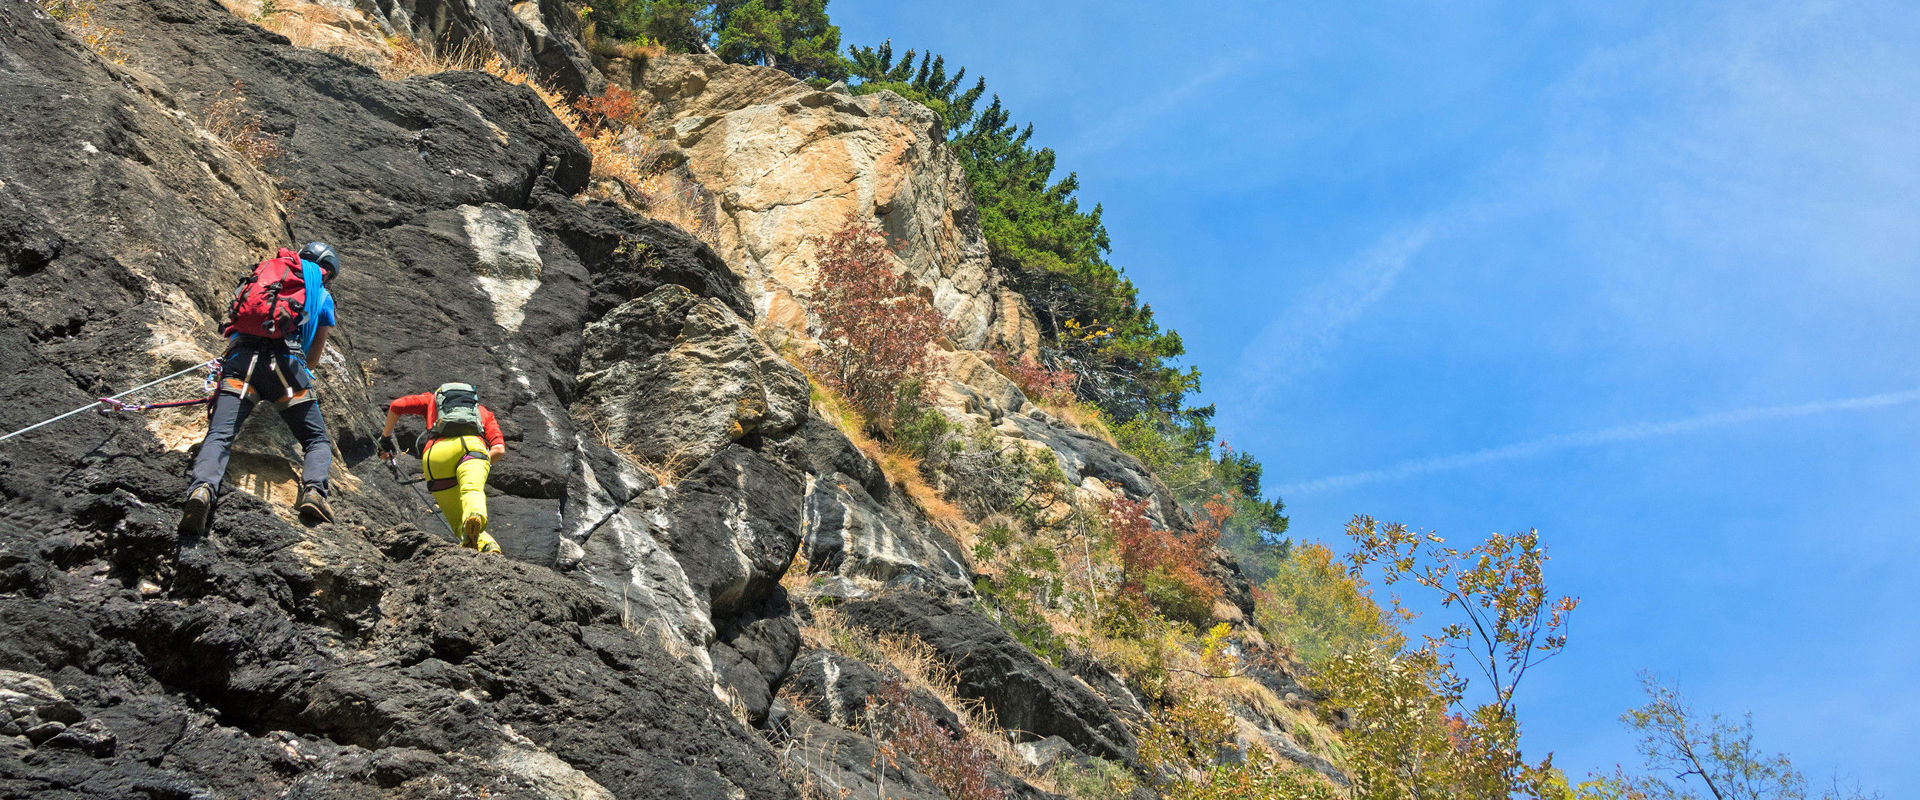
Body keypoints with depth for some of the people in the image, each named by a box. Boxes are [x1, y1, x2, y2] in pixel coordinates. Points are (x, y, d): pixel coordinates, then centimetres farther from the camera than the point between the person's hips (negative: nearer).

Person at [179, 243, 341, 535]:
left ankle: (202, 488, -39)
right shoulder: (322, 295, 23)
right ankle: (313, 489, -20)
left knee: (219, 435, -10)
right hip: (285, 360, -2)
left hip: (239, 357, 2)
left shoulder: (263, 271, 32)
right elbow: (314, 355, 28)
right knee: (317, 440, 8)